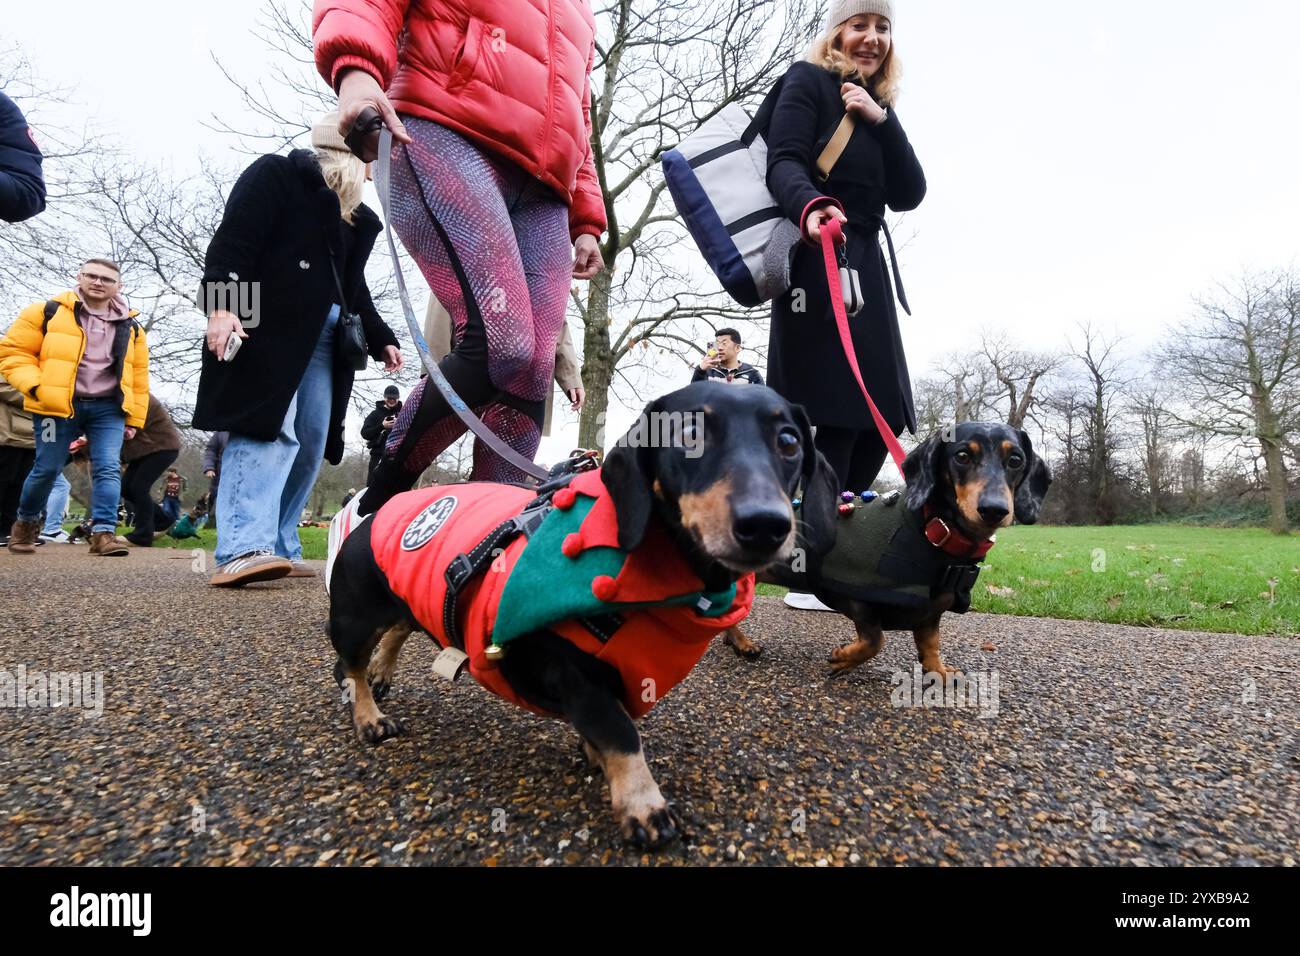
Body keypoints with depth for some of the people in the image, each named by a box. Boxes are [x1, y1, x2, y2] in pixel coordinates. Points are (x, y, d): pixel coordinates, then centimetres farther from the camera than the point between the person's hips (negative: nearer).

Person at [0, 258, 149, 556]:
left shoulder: (131, 328, 10)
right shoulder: (48, 312, 2)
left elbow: (138, 377, 13)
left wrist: (133, 419, 10)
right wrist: (36, 387, -14)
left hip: (108, 408, 2)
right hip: (57, 406, -1)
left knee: (108, 468, -10)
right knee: (46, 469, 5)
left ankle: (103, 532, -11)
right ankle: (26, 522, 30)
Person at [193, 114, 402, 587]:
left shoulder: (356, 216, 25)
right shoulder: (274, 175, 4)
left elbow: (354, 288, 29)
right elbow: (233, 241, -8)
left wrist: (381, 339, 22)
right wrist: (221, 305, -21)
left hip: (324, 335, 7)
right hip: (268, 328, -7)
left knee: (311, 442, 0)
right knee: (270, 426, -20)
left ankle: (277, 547, 7)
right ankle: (243, 549, -24)